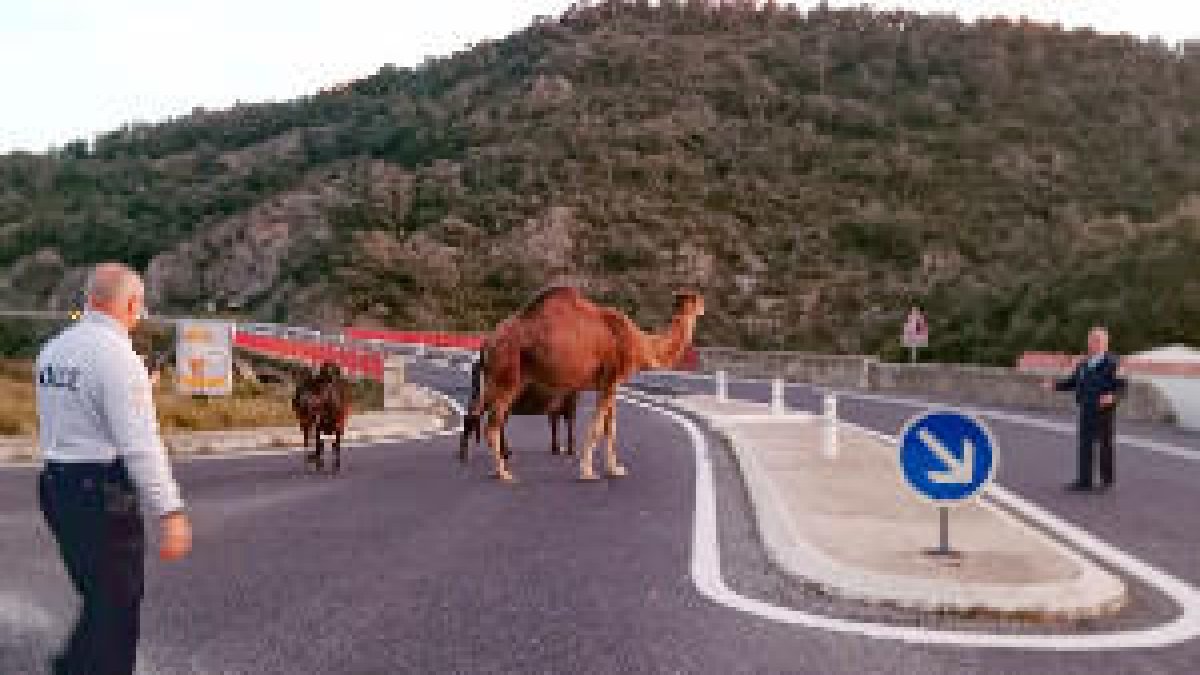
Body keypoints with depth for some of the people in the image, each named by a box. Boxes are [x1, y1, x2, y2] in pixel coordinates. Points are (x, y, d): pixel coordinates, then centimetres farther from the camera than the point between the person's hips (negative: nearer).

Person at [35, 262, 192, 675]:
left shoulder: (51, 351, 9)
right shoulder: (116, 355, -17)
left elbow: (49, 428, 15)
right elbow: (140, 444, -22)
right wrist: (170, 512, -21)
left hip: (54, 486, 8)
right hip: (104, 492, -8)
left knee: (98, 602, 21)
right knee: (115, 612, 4)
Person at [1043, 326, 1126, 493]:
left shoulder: (1111, 362, -7)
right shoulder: (1084, 364, 12)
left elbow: (1121, 385, -10)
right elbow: (1071, 382, 17)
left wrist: (1112, 396, -28)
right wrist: (1055, 385, 2)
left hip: (1104, 410, -5)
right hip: (1086, 410, 5)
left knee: (1105, 444, 5)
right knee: (1085, 445, 3)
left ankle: (1107, 479, 18)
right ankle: (1084, 481, 5)